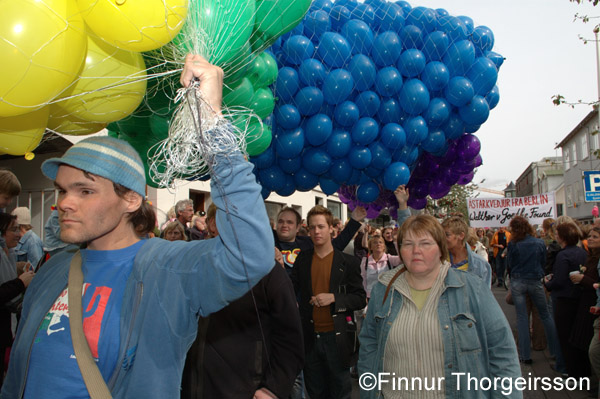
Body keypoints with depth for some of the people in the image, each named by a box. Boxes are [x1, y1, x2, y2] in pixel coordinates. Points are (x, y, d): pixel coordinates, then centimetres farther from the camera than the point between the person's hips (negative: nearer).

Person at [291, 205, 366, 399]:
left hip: (337, 337, -2)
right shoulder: (302, 259, 5)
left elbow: (361, 299, -4)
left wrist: (334, 298, -19)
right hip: (310, 338, 3)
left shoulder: (348, 262, -3)